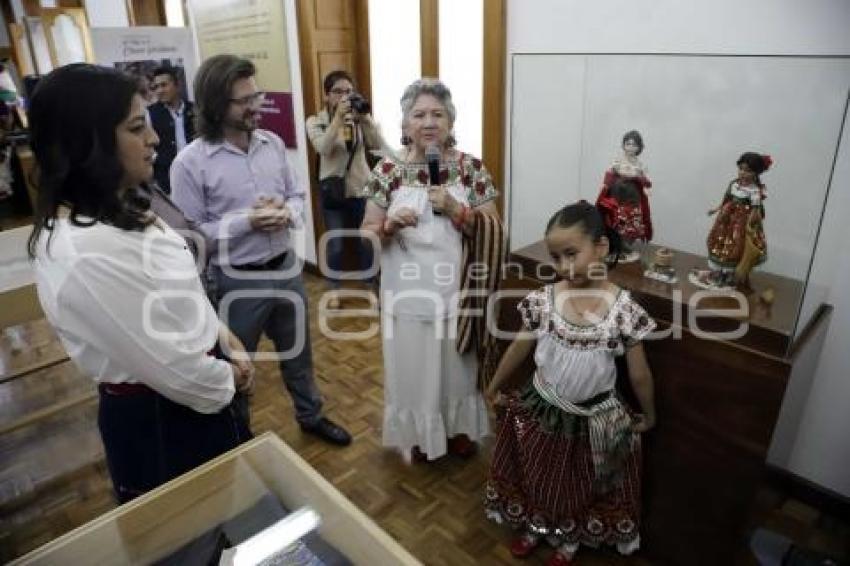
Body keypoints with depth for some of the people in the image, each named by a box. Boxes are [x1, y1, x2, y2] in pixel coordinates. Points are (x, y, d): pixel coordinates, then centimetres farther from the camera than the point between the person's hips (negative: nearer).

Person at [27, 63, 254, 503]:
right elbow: (165, 362, -27)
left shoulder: (120, 211, -1)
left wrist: (225, 338, 1)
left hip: (189, 389, 9)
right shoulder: (86, 255, -32)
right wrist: (228, 379, -10)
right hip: (158, 416, -9)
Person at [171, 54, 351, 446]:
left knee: (297, 351, 23)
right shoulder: (190, 162, -17)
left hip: (285, 269, 5)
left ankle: (311, 416, 48)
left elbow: (297, 194, 9)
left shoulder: (273, 143, 0)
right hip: (237, 282, -5)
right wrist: (245, 222, -24)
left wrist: (288, 213, -13)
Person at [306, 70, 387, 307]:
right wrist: (338, 117, -29)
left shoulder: (360, 119, -1)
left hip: (361, 189, 2)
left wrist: (365, 117, -25)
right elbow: (323, 148, -24)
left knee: (366, 243, 11)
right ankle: (334, 290, 28)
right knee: (335, 246, 6)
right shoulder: (315, 121, -5)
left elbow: (379, 147, -14)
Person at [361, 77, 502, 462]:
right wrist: (390, 225, -22)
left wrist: (456, 210, -20)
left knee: (459, 367, 18)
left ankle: (460, 429, 45)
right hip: (409, 294, 0)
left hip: (457, 292, 1)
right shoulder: (388, 170, -5)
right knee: (412, 369, 15)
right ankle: (418, 436, 41)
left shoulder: (471, 168, -4)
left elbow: (494, 234, -5)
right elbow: (366, 235, -1)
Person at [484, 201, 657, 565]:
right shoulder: (543, 300, -15)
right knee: (537, 475, 22)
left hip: (594, 417, -1)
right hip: (541, 408, 2)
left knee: (580, 486, 21)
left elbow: (639, 373, -7)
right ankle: (535, 527, 52)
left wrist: (648, 416, 6)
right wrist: (494, 387, 10)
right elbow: (519, 348, 0)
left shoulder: (624, 308, -20)